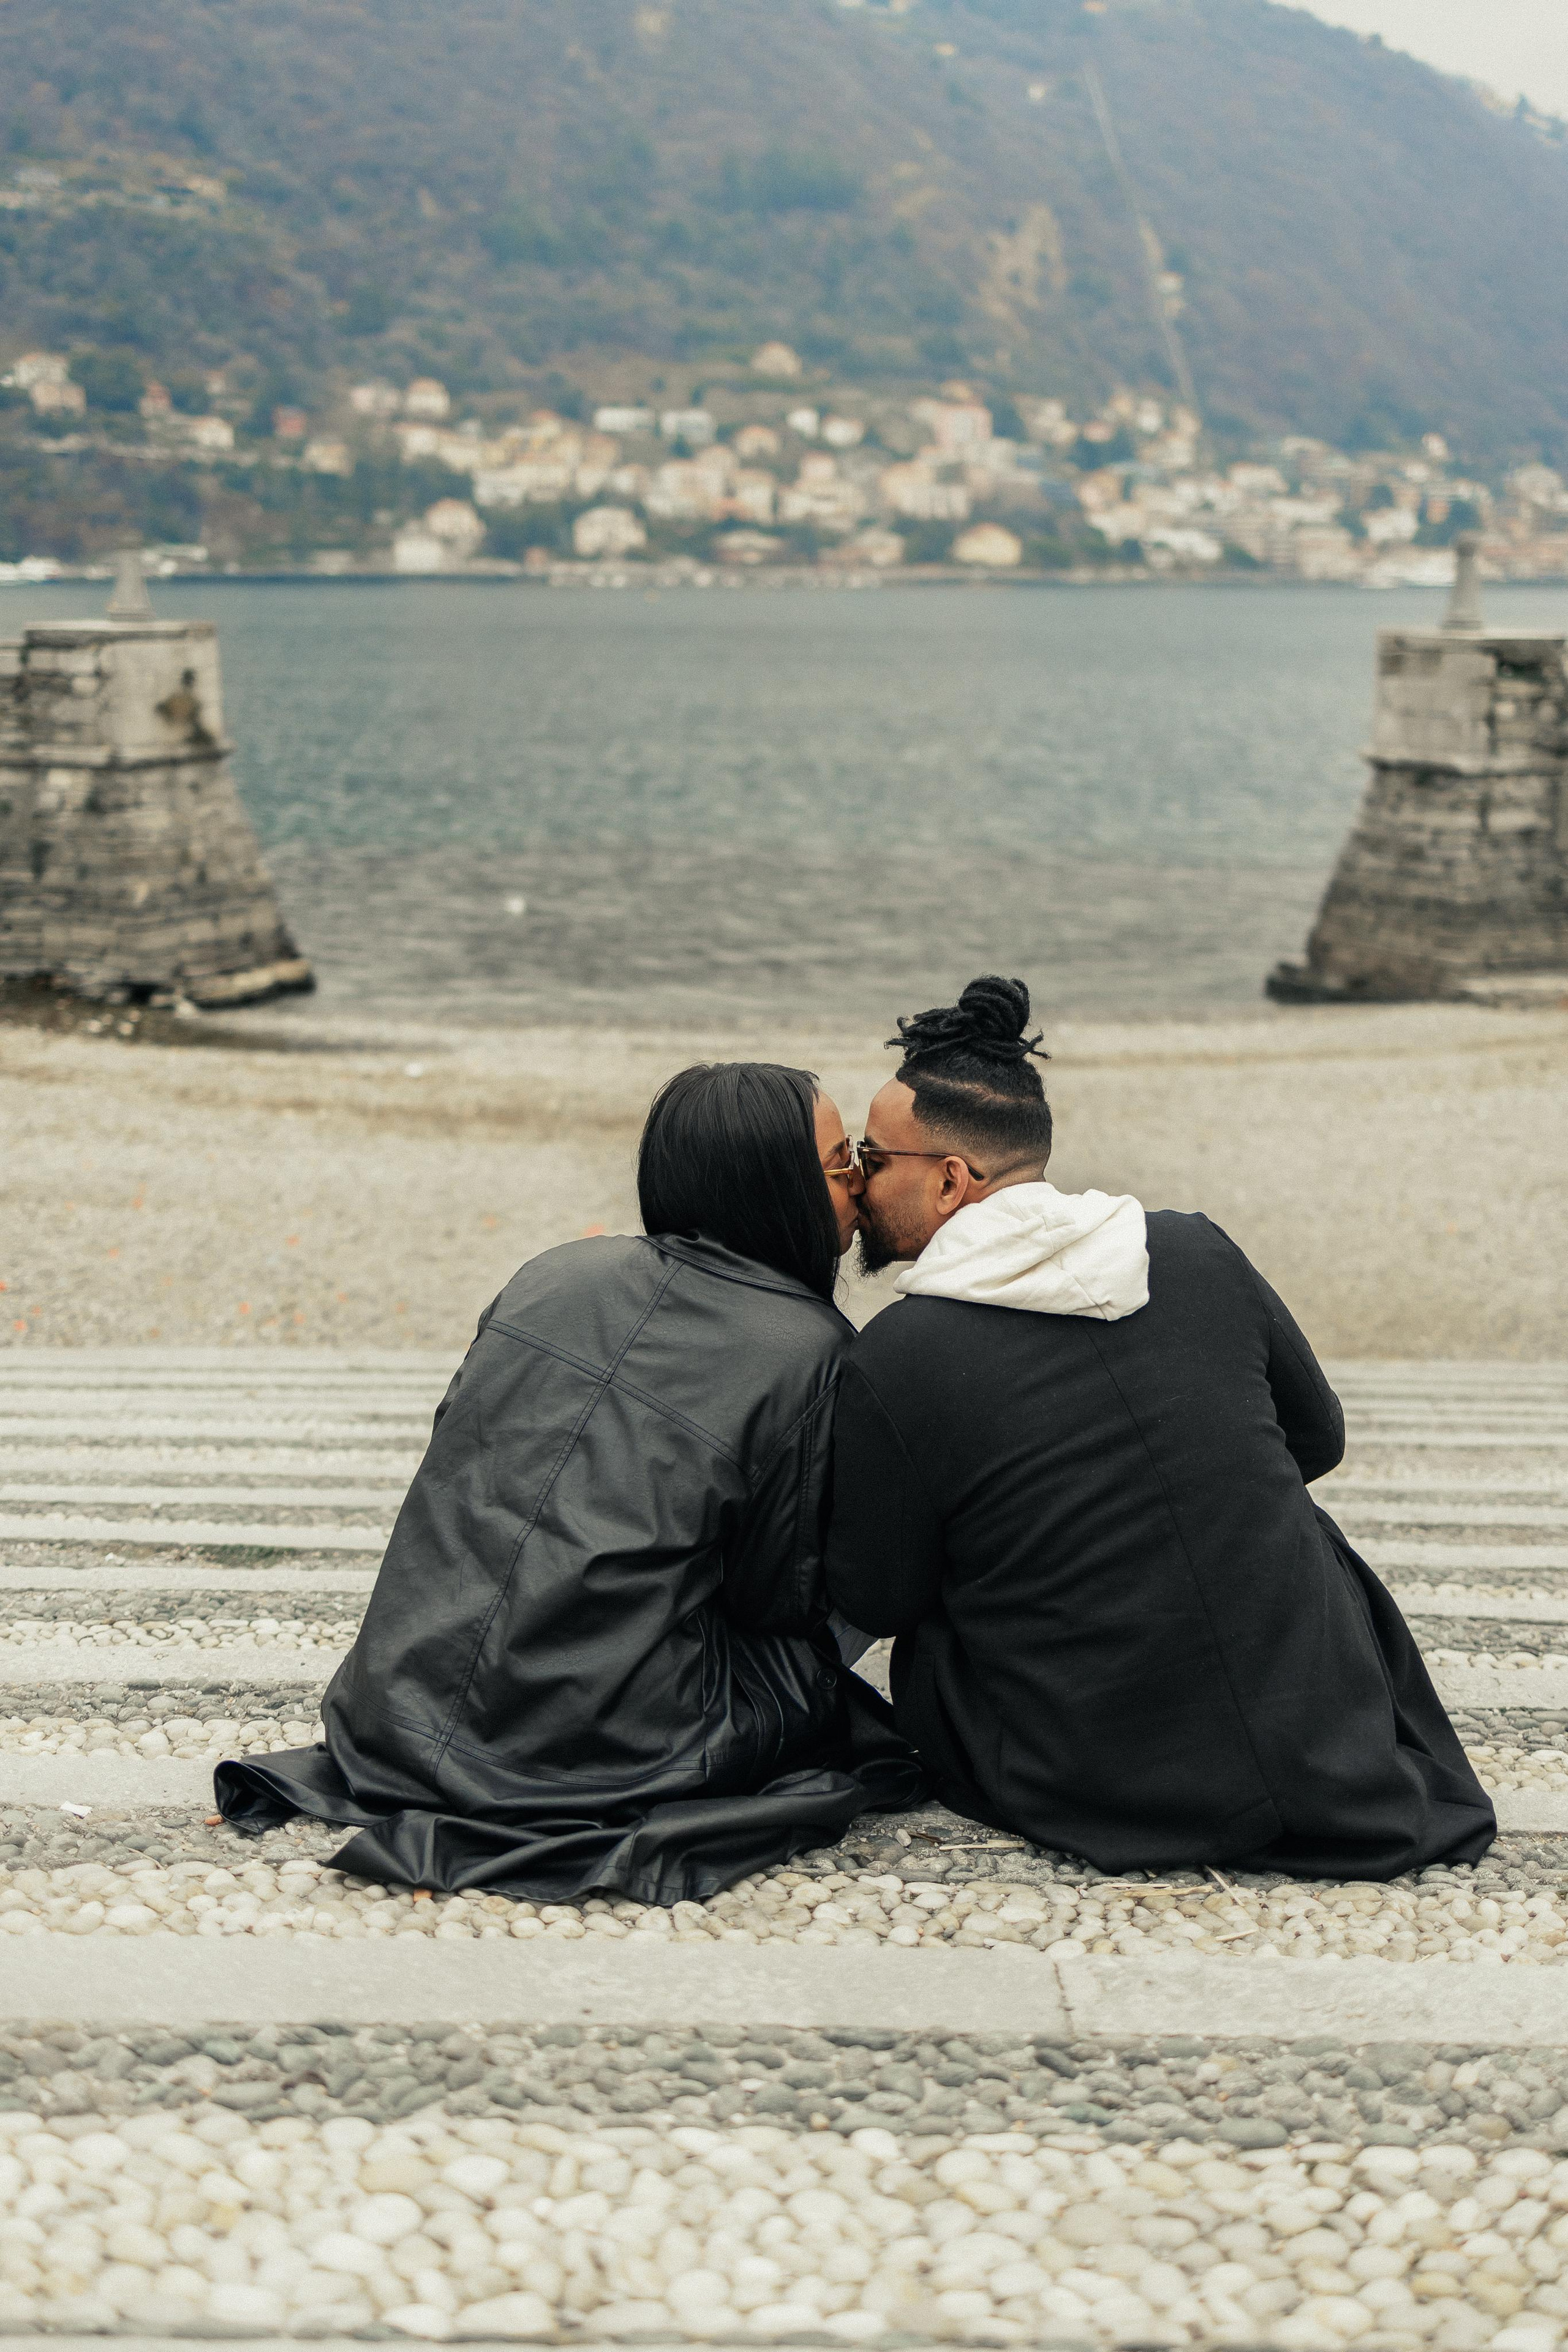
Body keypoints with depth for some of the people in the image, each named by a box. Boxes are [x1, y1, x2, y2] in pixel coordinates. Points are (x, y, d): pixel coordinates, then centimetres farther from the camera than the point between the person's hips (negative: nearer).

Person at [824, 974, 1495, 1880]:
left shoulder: (890, 1362, -13)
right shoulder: (1197, 1250, -2)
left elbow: (877, 1603, -1)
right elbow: (1319, 1440, 13)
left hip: (1106, 1807, -2)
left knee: (929, 1641, 25)